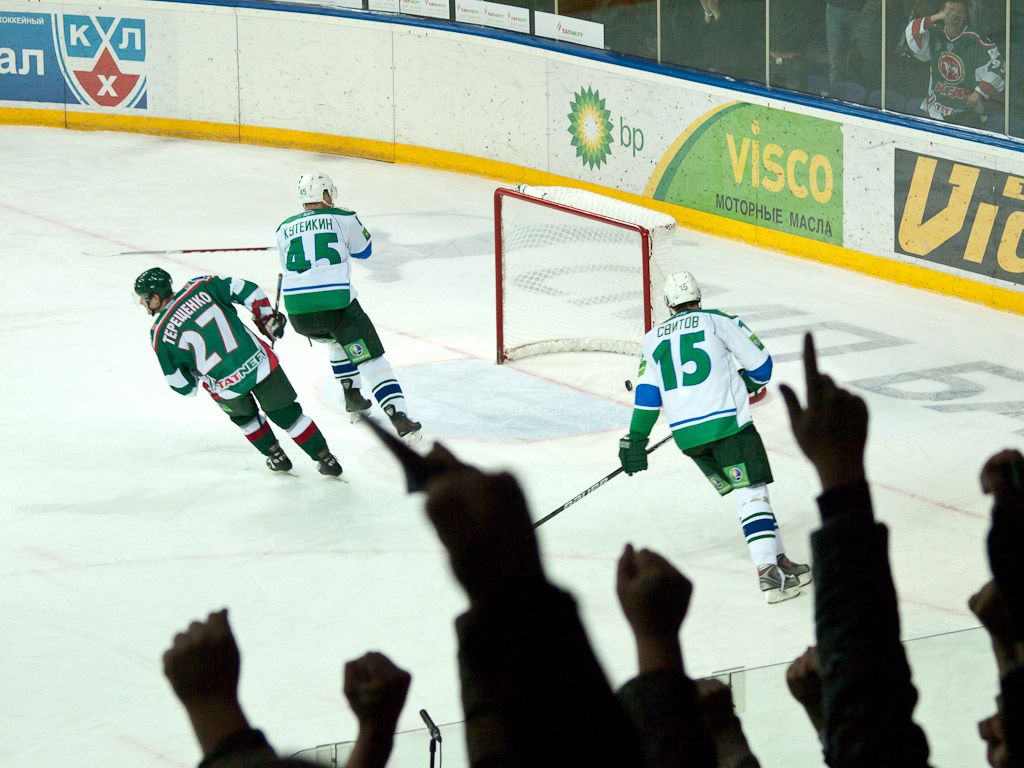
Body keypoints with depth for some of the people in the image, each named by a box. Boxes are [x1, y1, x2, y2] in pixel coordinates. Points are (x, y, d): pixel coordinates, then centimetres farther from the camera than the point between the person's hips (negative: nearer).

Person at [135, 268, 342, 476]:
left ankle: (276, 457, 41)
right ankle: (325, 458, 21)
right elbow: (246, 290, -3)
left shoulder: (160, 335, -5)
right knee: (287, 413, 17)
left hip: (226, 387, -1)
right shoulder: (199, 287, -1)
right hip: (260, 363, 1)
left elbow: (181, 384, -1)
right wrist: (267, 318, 13)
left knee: (243, 416, 33)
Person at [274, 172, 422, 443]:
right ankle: (400, 419, -18)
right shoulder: (343, 218, 7)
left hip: (297, 311, 4)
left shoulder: (284, 229, 16)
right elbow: (363, 249, 23)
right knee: (370, 358, -2)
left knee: (340, 339, 35)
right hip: (336, 303, -4)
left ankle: (353, 398, 34)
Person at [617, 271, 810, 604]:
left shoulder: (653, 339, 18)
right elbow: (759, 362, 6)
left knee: (741, 490, 17)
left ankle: (778, 561, 14)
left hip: (686, 435, 5)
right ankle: (769, 572, -24)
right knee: (752, 492, -9)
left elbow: (646, 393, 10)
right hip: (726, 422, -5)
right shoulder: (718, 320, 7)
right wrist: (746, 385, 27)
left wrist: (636, 440, 12)